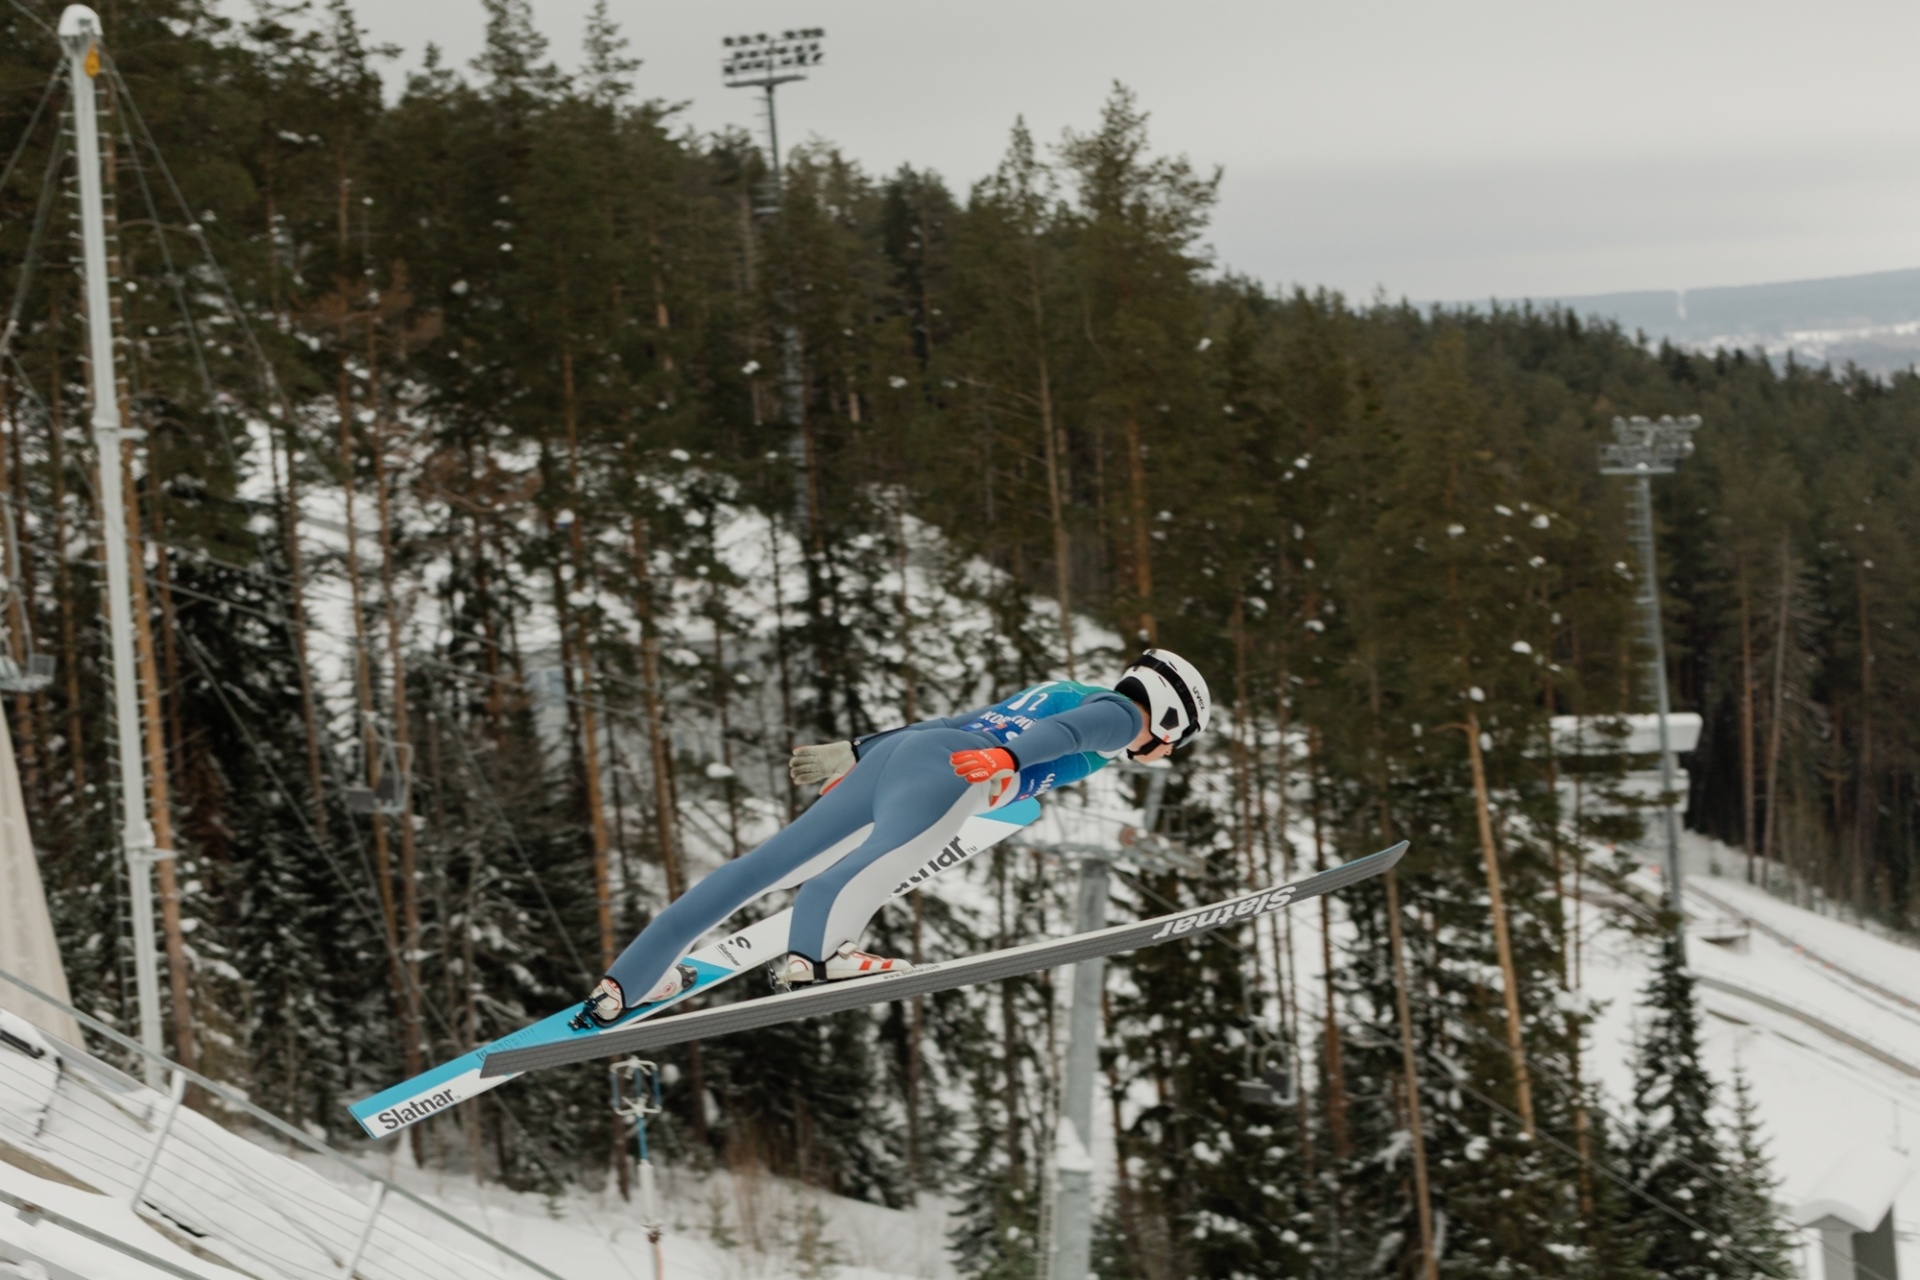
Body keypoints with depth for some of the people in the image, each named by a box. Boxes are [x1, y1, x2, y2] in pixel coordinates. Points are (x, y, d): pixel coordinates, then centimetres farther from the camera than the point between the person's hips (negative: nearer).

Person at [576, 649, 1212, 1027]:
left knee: (771, 864, 1)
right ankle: (813, 953, -61)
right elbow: (1063, 733, -10)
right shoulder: (1121, 713, 12)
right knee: (886, 858, -33)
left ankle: (627, 982, -2)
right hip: (943, 770, -7)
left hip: (890, 750, 7)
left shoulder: (1053, 692, 36)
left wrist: (853, 752, 33)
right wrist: (1007, 759, -27)